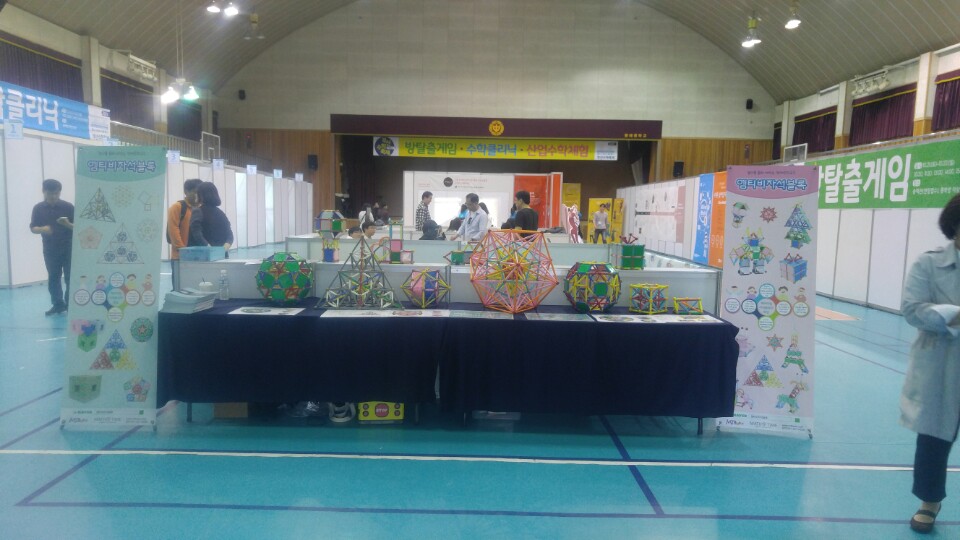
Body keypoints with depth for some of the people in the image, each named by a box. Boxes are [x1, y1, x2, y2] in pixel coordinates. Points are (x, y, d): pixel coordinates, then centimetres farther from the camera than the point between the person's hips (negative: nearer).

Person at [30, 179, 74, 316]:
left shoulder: (68, 207, -5)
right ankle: (58, 304, 16)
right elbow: (33, 228, 3)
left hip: (68, 248, -2)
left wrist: (68, 224, -25)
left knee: (70, 278, -2)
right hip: (50, 249, 3)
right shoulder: (38, 208, 1)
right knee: (53, 278, 8)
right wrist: (42, 229, -18)